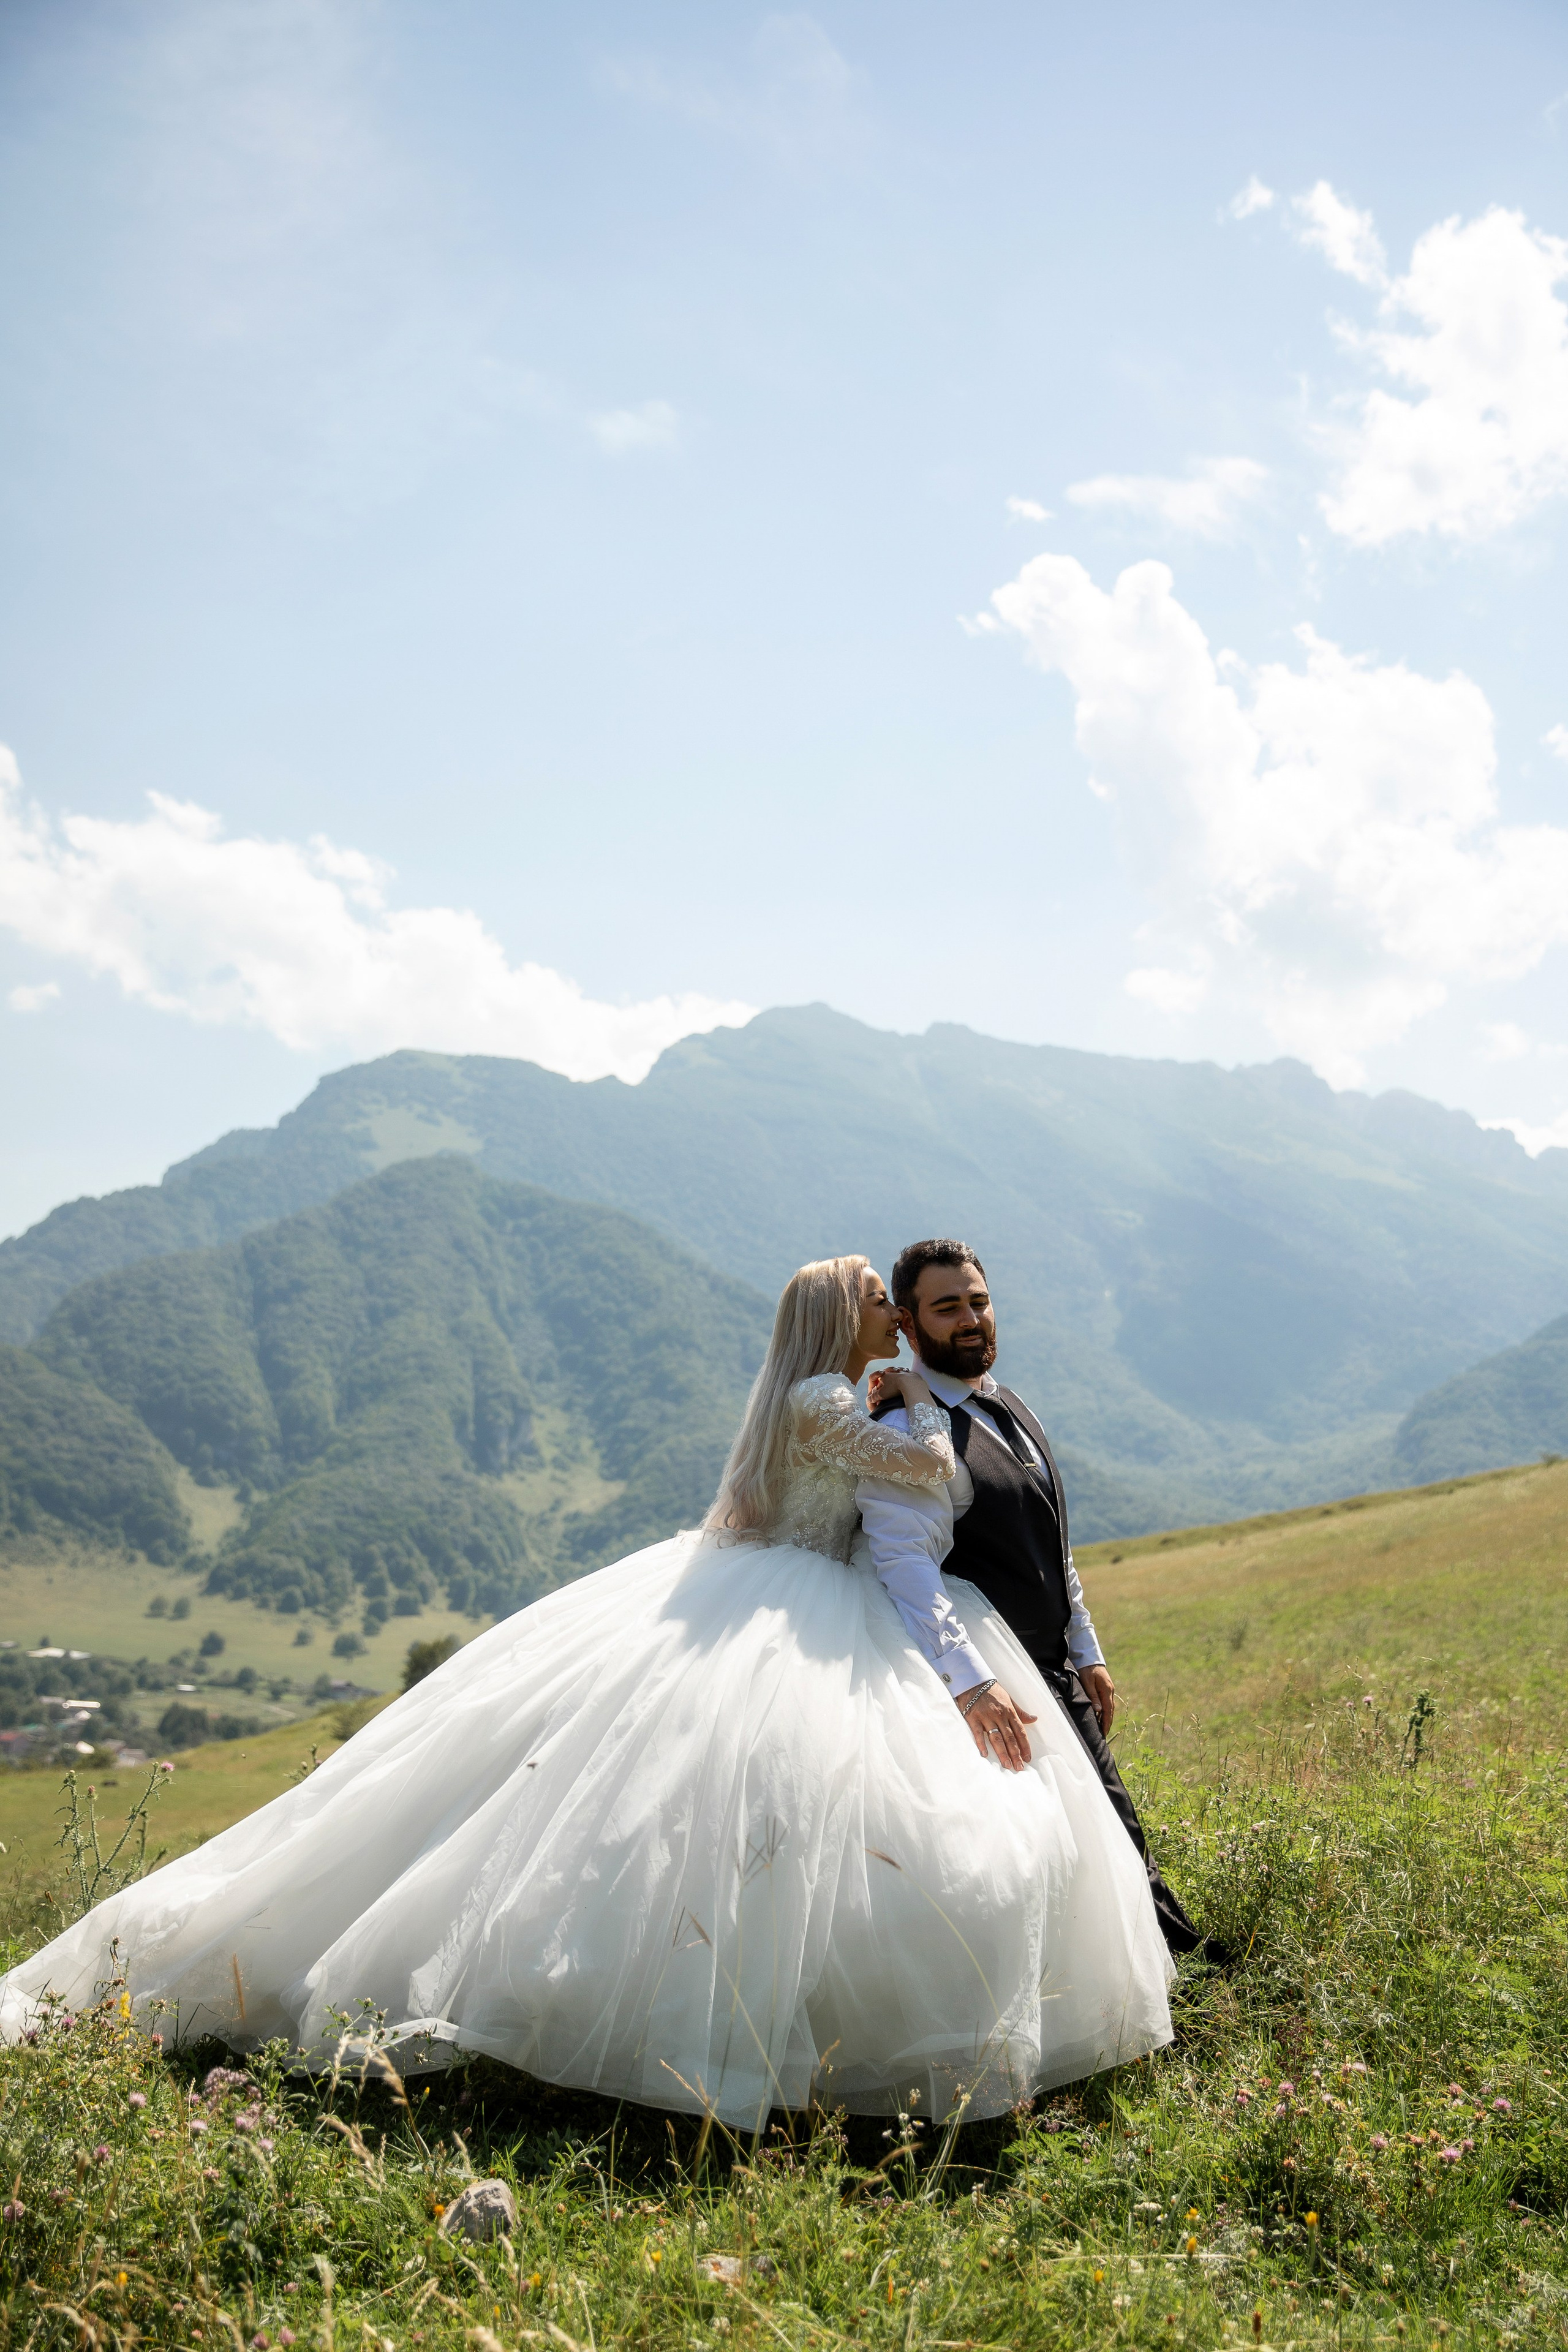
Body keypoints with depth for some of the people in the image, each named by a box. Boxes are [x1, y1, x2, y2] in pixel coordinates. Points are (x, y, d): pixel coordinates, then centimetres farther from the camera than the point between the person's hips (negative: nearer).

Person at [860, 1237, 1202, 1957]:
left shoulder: (1008, 1409, 12)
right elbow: (905, 1567, -30)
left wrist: (1087, 1651, 18)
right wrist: (969, 1682, -39)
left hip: (1057, 1672, 9)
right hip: (994, 1694, -9)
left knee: (1112, 1833, 16)